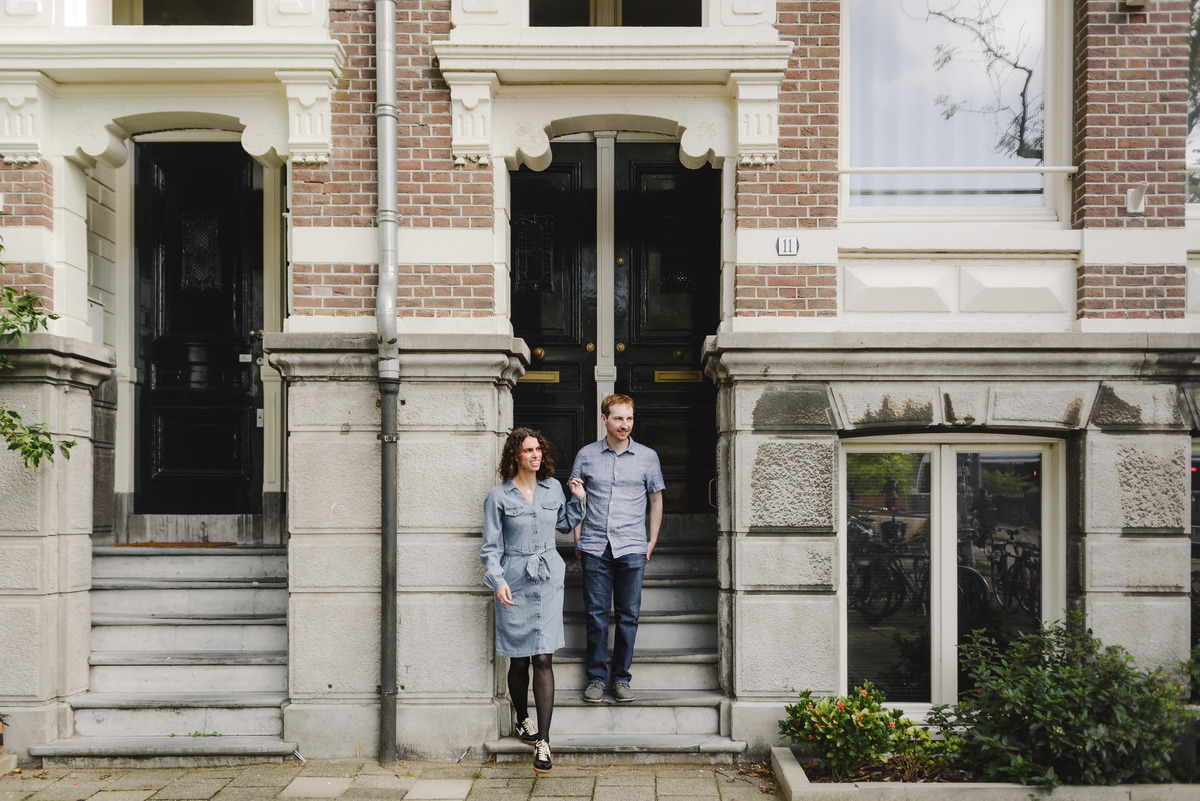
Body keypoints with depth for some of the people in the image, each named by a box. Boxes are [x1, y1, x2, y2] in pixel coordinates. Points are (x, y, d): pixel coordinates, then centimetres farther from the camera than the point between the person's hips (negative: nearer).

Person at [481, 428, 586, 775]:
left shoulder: (553, 488, 8)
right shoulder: (499, 496, -3)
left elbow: (565, 523, 26)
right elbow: (491, 548, -3)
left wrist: (578, 499, 9)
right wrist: (498, 581, -17)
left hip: (548, 579, 2)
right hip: (514, 582, -2)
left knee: (543, 659, -5)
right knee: (519, 659, 8)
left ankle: (543, 741, -3)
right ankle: (522, 720, 34)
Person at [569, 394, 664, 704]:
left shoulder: (647, 457, 5)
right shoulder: (586, 455, 5)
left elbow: (656, 499, 14)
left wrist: (652, 540, 9)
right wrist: (578, 538, 6)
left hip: (632, 548, 0)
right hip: (595, 547, 0)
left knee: (628, 615, 4)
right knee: (595, 614, 3)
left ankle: (621, 677, 15)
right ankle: (596, 677, 13)